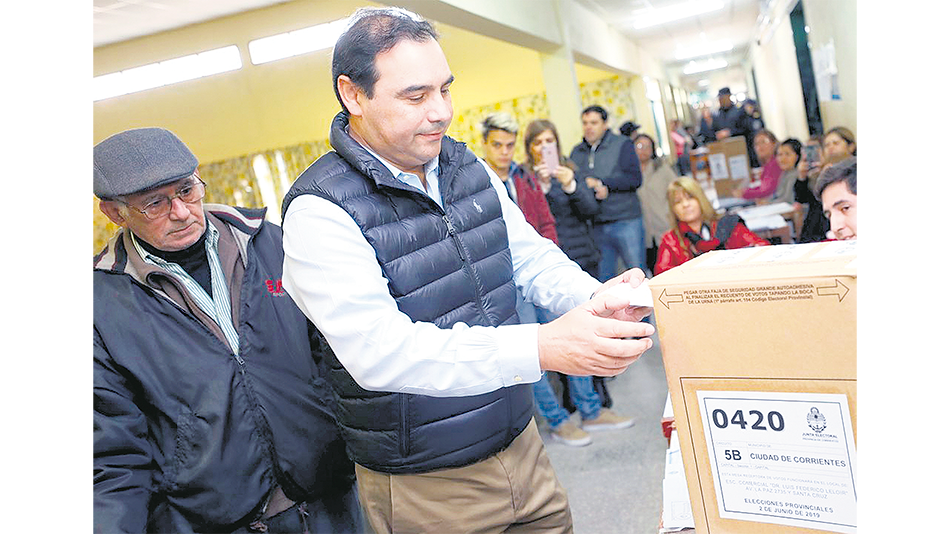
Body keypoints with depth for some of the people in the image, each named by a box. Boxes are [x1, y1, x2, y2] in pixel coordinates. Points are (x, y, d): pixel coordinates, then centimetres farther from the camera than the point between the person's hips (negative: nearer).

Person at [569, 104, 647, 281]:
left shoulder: (622, 145, 1)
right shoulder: (576, 152, 13)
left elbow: (635, 178, -9)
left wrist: (600, 183, -12)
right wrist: (592, 191, -11)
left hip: (625, 222, -3)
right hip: (595, 226, 4)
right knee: (602, 280, 8)